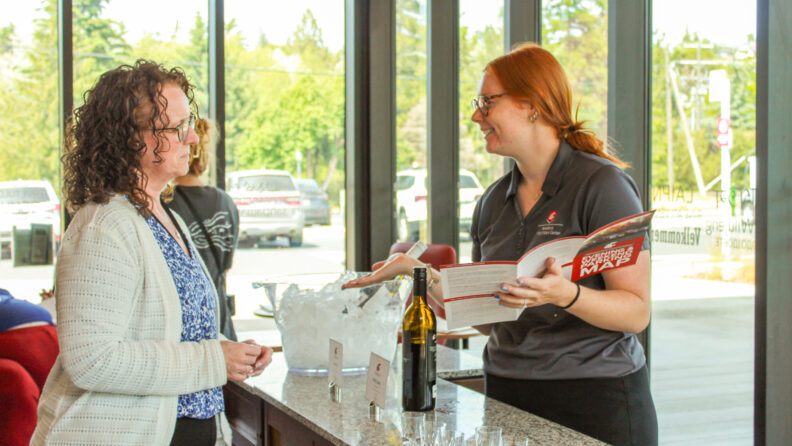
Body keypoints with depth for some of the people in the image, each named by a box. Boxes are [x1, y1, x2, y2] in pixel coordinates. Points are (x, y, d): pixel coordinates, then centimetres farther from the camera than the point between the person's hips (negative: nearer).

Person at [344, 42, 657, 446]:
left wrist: (565, 294, -29)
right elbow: (487, 320, 10)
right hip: (507, 393, 5)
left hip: (597, 398, -5)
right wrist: (421, 272, 0)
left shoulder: (602, 185, -10)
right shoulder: (492, 203, 8)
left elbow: (637, 312, -14)